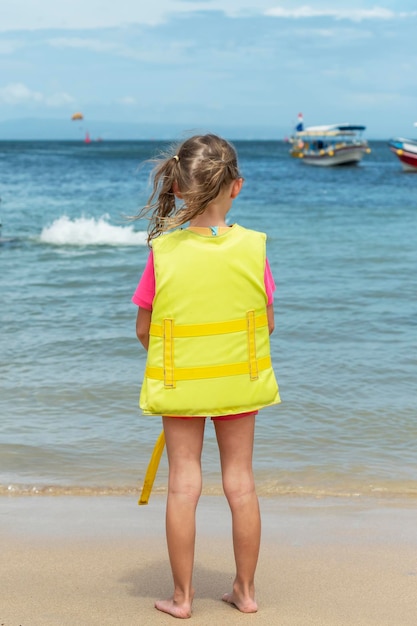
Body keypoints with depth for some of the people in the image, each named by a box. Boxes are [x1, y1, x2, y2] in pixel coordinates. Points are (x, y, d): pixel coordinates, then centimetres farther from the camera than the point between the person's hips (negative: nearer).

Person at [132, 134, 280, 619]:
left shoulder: (163, 252, -14)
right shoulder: (253, 247, -12)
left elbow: (143, 329, -6)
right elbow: (267, 321, -3)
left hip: (177, 382, -1)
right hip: (240, 380, 1)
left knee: (183, 483, 7)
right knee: (240, 479, 12)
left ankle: (182, 596, 14)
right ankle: (245, 590, 22)